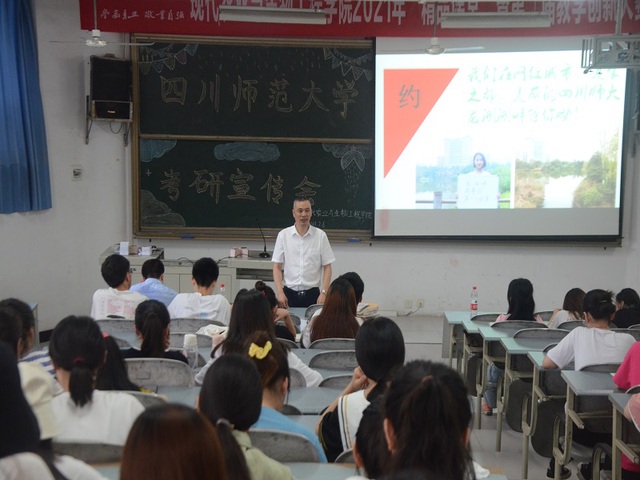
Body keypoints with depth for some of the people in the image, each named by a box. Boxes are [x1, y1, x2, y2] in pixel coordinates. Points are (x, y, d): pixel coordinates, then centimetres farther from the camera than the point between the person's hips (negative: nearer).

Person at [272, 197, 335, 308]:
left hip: (312, 294, 0)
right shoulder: (283, 235, 1)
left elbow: (327, 267, 2)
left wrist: (324, 293, -9)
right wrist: (280, 292, -8)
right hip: (289, 294, 0)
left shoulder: (320, 235, 0)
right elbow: (277, 267, 3)